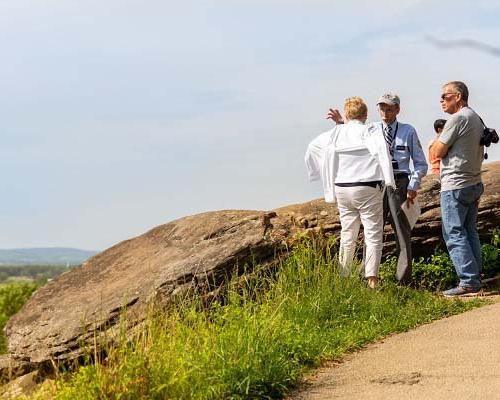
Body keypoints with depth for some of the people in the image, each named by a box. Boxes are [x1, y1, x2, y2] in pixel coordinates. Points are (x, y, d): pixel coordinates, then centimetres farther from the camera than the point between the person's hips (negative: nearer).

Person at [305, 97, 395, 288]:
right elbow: (381, 148, -25)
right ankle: (371, 278, -6)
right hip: (367, 188, -4)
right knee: (373, 235, 1)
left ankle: (343, 277, 17)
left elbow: (313, 146, 12)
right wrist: (389, 180, -21)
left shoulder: (336, 132, 6)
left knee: (347, 235, 14)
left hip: (342, 188, 4)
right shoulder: (370, 132, -6)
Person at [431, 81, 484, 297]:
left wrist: (441, 136, 5)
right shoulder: (477, 119, 15)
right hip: (474, 183, 9)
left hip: (455, 186, -9)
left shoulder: (457, 118, -15)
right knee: (470, 232, 12)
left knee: (454, 233, -6)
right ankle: (475, 279, 13)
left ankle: (468, 281, -10)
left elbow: (438, 152, -12)